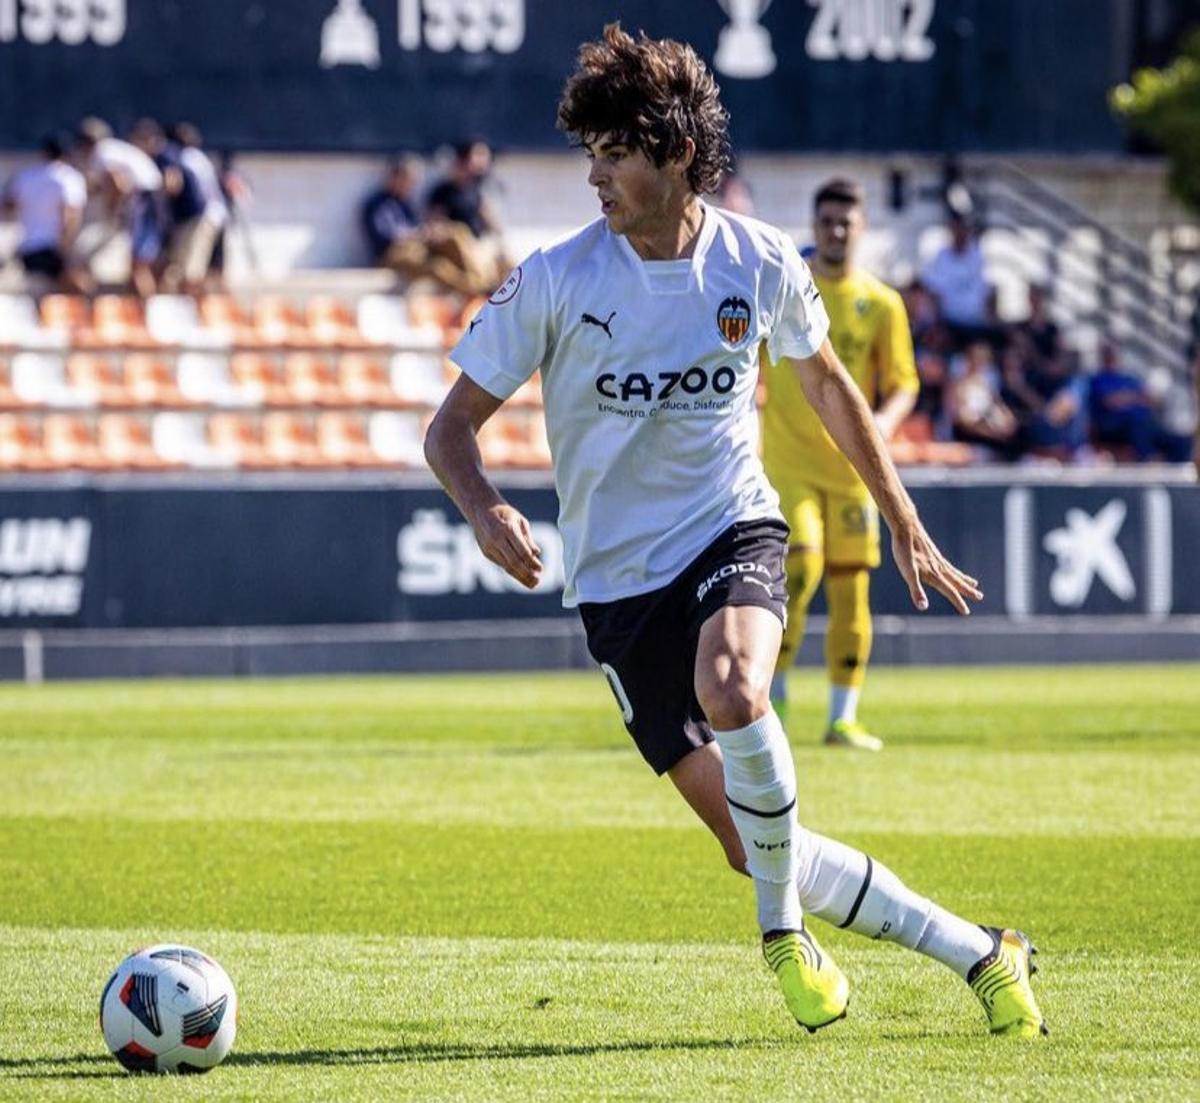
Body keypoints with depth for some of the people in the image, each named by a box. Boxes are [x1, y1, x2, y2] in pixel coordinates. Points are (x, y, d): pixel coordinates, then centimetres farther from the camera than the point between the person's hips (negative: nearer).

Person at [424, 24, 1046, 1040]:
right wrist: (484, 509, -27)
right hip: (618, 577, 0)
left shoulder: (760, 262, -4)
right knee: (754, 846, -7)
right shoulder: (554, 280, -10)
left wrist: (907, 528, 20)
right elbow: (452, 427, -4)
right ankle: (973, 951, 7)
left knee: (730, 688, -36)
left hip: (732, 533, 0)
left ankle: (783, 928, -15)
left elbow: (828, 384, 15)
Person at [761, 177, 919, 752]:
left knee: (851, 588, 2)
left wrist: (886, 418, -18)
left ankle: (843, 717, 10)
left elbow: (903, 383, 3)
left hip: (852, 463, 2)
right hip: (787, 461, -2)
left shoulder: (881, 304, 4)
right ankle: (773, 692, -5)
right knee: (800, 567, -19)